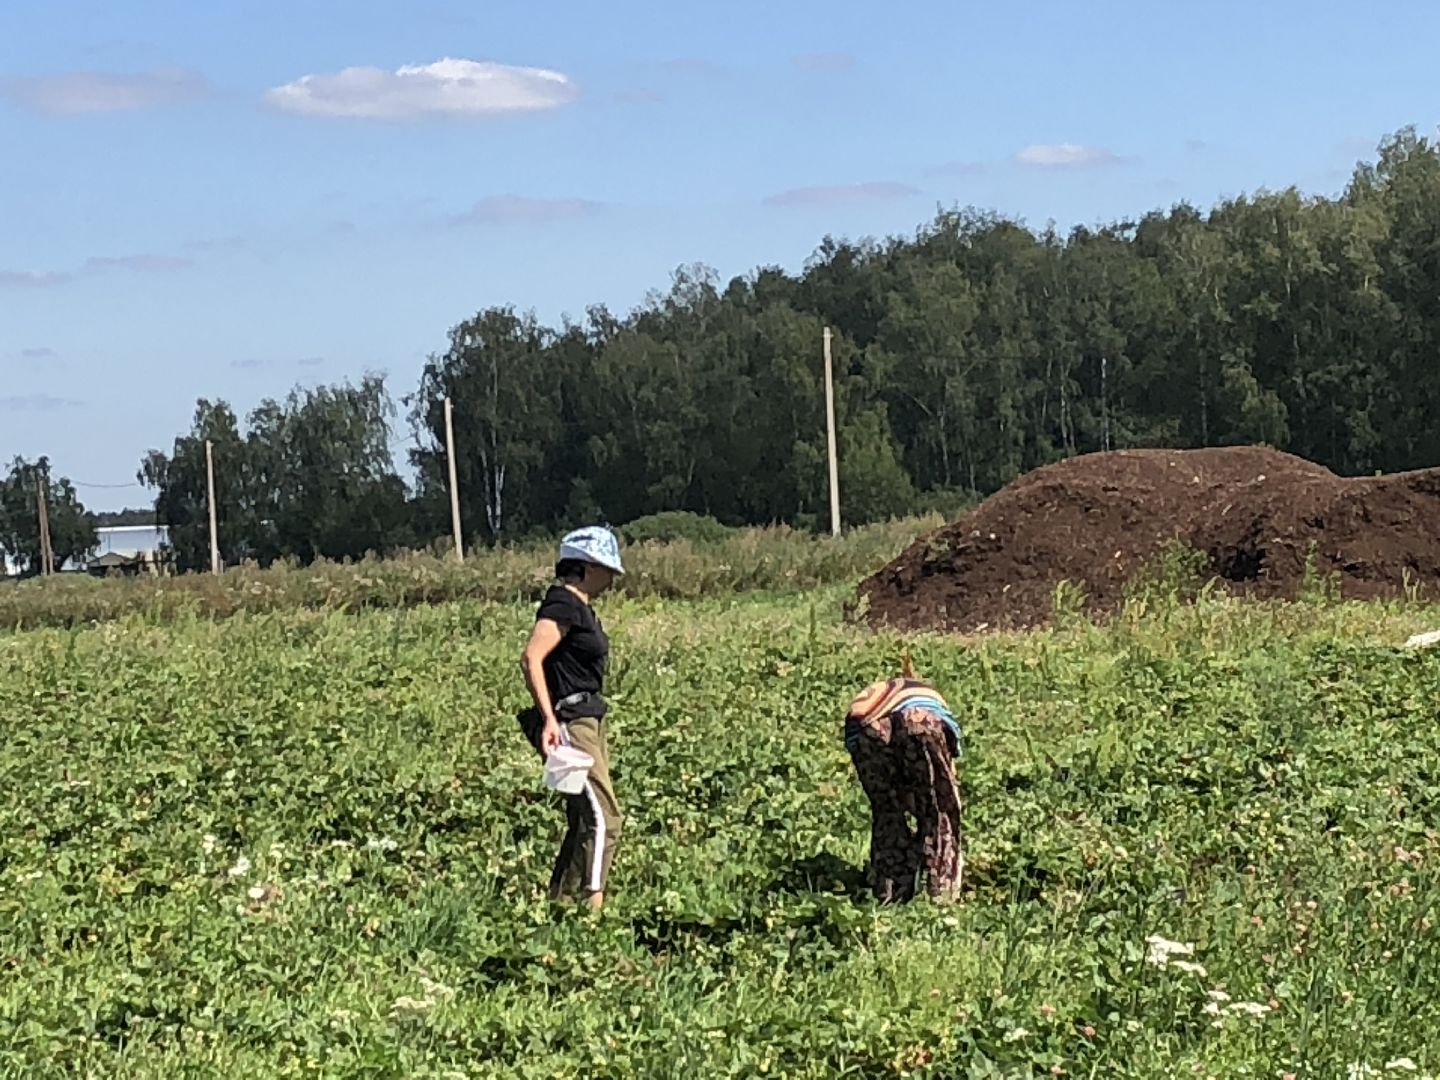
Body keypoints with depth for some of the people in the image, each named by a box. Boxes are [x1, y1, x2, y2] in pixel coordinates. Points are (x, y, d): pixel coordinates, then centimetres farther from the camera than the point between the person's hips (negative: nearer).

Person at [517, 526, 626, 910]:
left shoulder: (580, 607, 16)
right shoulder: (563, 605, -13)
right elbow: (531, 659, -23)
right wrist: (548, 718, -29)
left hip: (590, 722, 10)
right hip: (568, 724, -10)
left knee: (584, 822, 12)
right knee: (603, 819, -13)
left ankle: (558, 904, 16)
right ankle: (591, 905, -13)